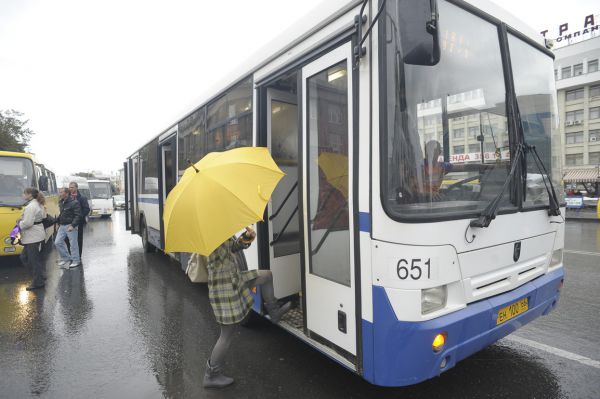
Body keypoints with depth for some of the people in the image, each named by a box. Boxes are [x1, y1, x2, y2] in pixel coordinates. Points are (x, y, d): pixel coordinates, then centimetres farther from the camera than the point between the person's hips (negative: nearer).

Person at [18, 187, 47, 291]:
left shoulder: (30, 206, -19)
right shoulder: (38, 204, 12)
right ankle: (40, 274, 23)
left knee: (34, 260, 0)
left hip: (33, 237, -10)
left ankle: (38, 283, 10)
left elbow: (27, 223, -25)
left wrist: (19, 223, -4)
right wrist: (22, 222, 13)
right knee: (25, 257, 19)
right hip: (36, 235, 10)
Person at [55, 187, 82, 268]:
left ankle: (76, 261, 13)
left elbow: (78, 216, -18)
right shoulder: (61, 202, 11)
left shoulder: (74, 203, -15)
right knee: (57, 242, 8)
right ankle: (66, 258, 23)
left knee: (73, 244, 0)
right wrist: (59, 223, 17)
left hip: (70, 226, -8)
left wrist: (72, 225, -24)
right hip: (62, 226, 8)